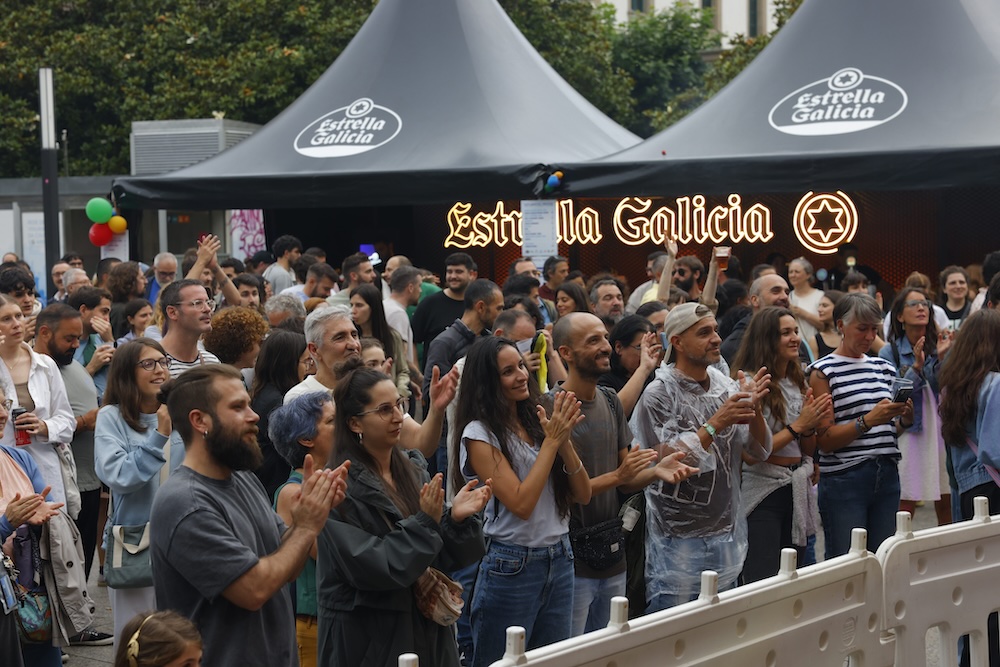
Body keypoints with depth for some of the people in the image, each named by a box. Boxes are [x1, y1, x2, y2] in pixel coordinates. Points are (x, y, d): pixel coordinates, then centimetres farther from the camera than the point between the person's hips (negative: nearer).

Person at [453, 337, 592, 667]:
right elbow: (521, 503, -20)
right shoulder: (480, 433, -11)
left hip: (560, 561, 6)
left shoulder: (537, 420, 6)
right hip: (512, 566, -6)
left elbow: (583, 495, 4)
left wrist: (564, 440, -11)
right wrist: (552, 440, -16)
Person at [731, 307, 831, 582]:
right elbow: (750, 453, -18)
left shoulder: (798, 382, 12)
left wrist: (811, 425, -4)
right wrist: (798, 426, -16)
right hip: (763, 495, -7)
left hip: (798, 492, 7)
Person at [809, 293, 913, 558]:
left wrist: (905, 419, 2)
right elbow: (825, 441, -11)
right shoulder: (823, 372, -4)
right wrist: (868, 420, -22)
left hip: (887, 475, 6)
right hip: (843, 479, -5)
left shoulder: (883, 367, 14)